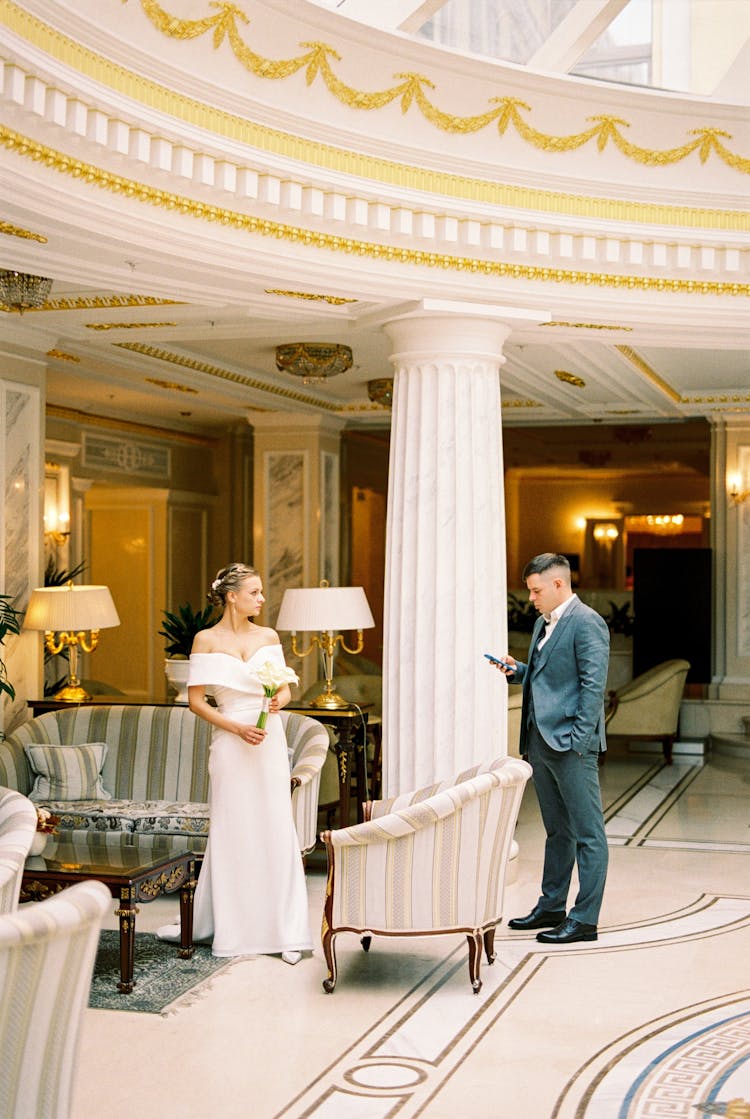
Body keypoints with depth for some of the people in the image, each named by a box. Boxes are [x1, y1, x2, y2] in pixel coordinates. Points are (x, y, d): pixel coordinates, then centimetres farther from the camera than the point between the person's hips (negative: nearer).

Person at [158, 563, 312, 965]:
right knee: (230, 832, 3)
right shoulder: (206, 640, -2)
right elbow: (196, 700, -4)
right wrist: (236, 727, -13)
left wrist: (278, 701, -12)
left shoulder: (268, 637, 7)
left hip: (270, 740, 2)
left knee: (275, 829, 1)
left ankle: (287, 929, 6)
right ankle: (216, 922, 18)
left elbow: (285, 689, 11)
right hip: (230, 743, -2)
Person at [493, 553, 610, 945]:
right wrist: (518, 670, 8)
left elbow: (593, 684, -17)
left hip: (571, 744, -9)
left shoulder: (587, 623, -12)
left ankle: (584, 919, 2)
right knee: (556, 831, 18)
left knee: (587, 833, -2)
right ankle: (551, 907, 26)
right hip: (541, 741, 10)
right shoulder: (543, 623, 17)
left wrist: (579, 737, -20)